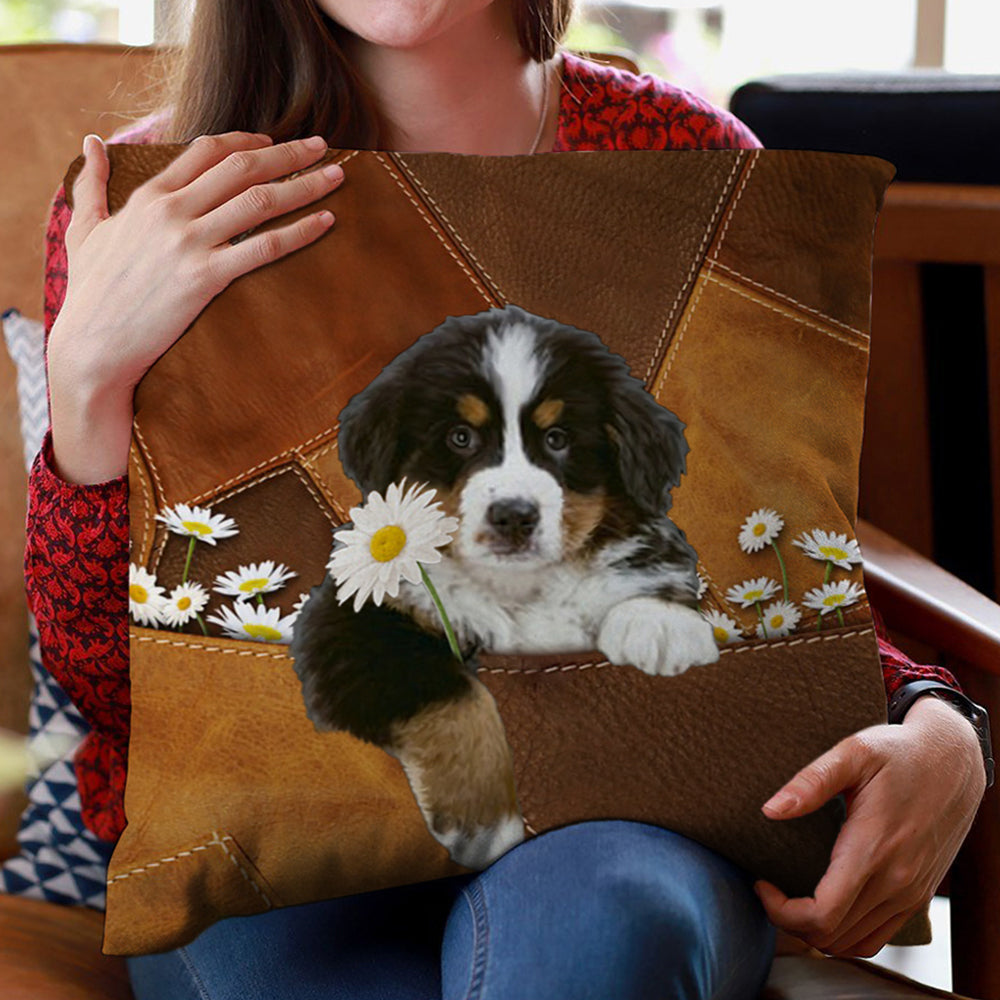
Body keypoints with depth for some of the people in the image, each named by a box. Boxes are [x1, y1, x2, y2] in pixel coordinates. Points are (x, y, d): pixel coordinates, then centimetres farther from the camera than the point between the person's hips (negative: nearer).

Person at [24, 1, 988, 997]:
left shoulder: (683, 158, 2)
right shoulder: (149, 201, -1)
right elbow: (110, 684, -4)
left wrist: (939, 734, -12)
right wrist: (88, 369, -20)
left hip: (617, 812, 0)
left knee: (600, 914, -36)